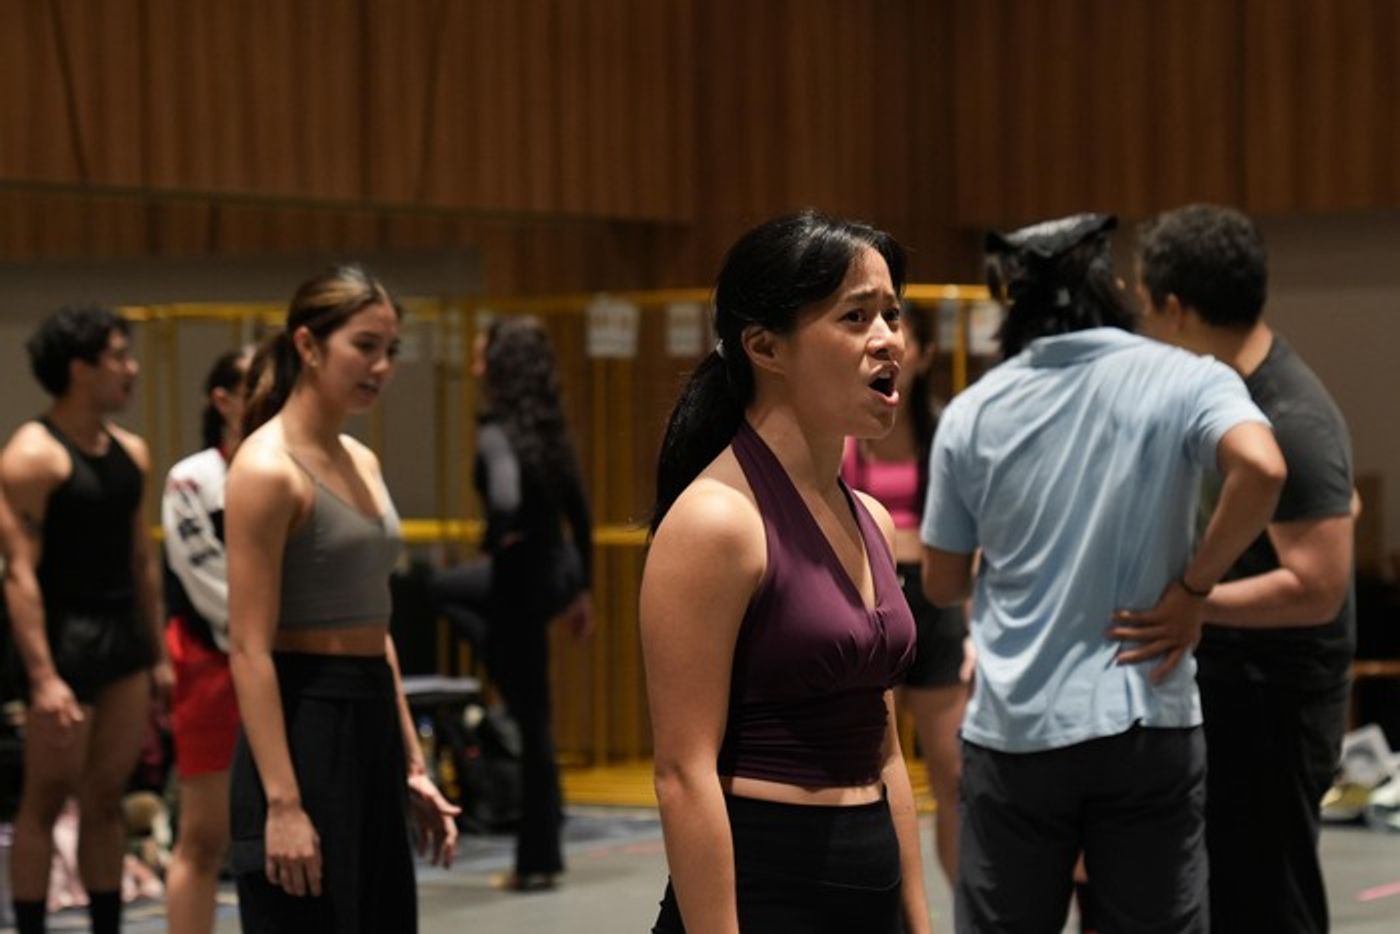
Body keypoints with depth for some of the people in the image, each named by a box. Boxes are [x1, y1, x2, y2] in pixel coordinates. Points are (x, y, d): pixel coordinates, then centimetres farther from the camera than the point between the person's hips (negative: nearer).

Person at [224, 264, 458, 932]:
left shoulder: (361, 462, 13)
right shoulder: (267, 468, -13)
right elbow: (249, 650, -17)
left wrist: (411, 765, 16)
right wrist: (282, 802, -22)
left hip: (369, 727, 9)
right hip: (303, 729, -9)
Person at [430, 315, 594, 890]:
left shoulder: (498, 434, -21)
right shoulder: (547, 429, 4)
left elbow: (506, 503, -39)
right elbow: (579, 512, 11)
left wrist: (496, 541, -16)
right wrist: (583, 589, 20)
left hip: (524, 581, -9)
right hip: (560, 568, 9)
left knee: (531, 718, 2)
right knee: (445, 588, 32)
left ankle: (538, 863, 14)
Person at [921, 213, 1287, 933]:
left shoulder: (972, 412, 3)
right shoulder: (1183, 381, -3)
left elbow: (942, 584, 10)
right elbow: (1261, 468, -24)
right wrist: (1192, 588, -11)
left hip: (1013, 731, 1)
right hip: (1145, 723, -1)